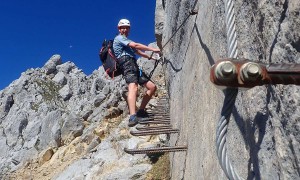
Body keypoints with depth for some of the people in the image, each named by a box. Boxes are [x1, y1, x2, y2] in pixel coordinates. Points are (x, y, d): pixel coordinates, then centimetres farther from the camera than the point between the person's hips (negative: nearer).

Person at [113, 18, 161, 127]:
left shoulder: (126, 40, 36)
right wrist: (153, 49, -9)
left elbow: (137, 51, 44)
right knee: (133, 88, -33)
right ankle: (133, 117, -51)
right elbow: (135, 45, -9)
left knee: (152, 87, 4)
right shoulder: (119, 38, 5)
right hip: (127, 64, -10)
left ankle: (141, 111, 7)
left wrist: (150, 57, 43)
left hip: (134, 67, 10)